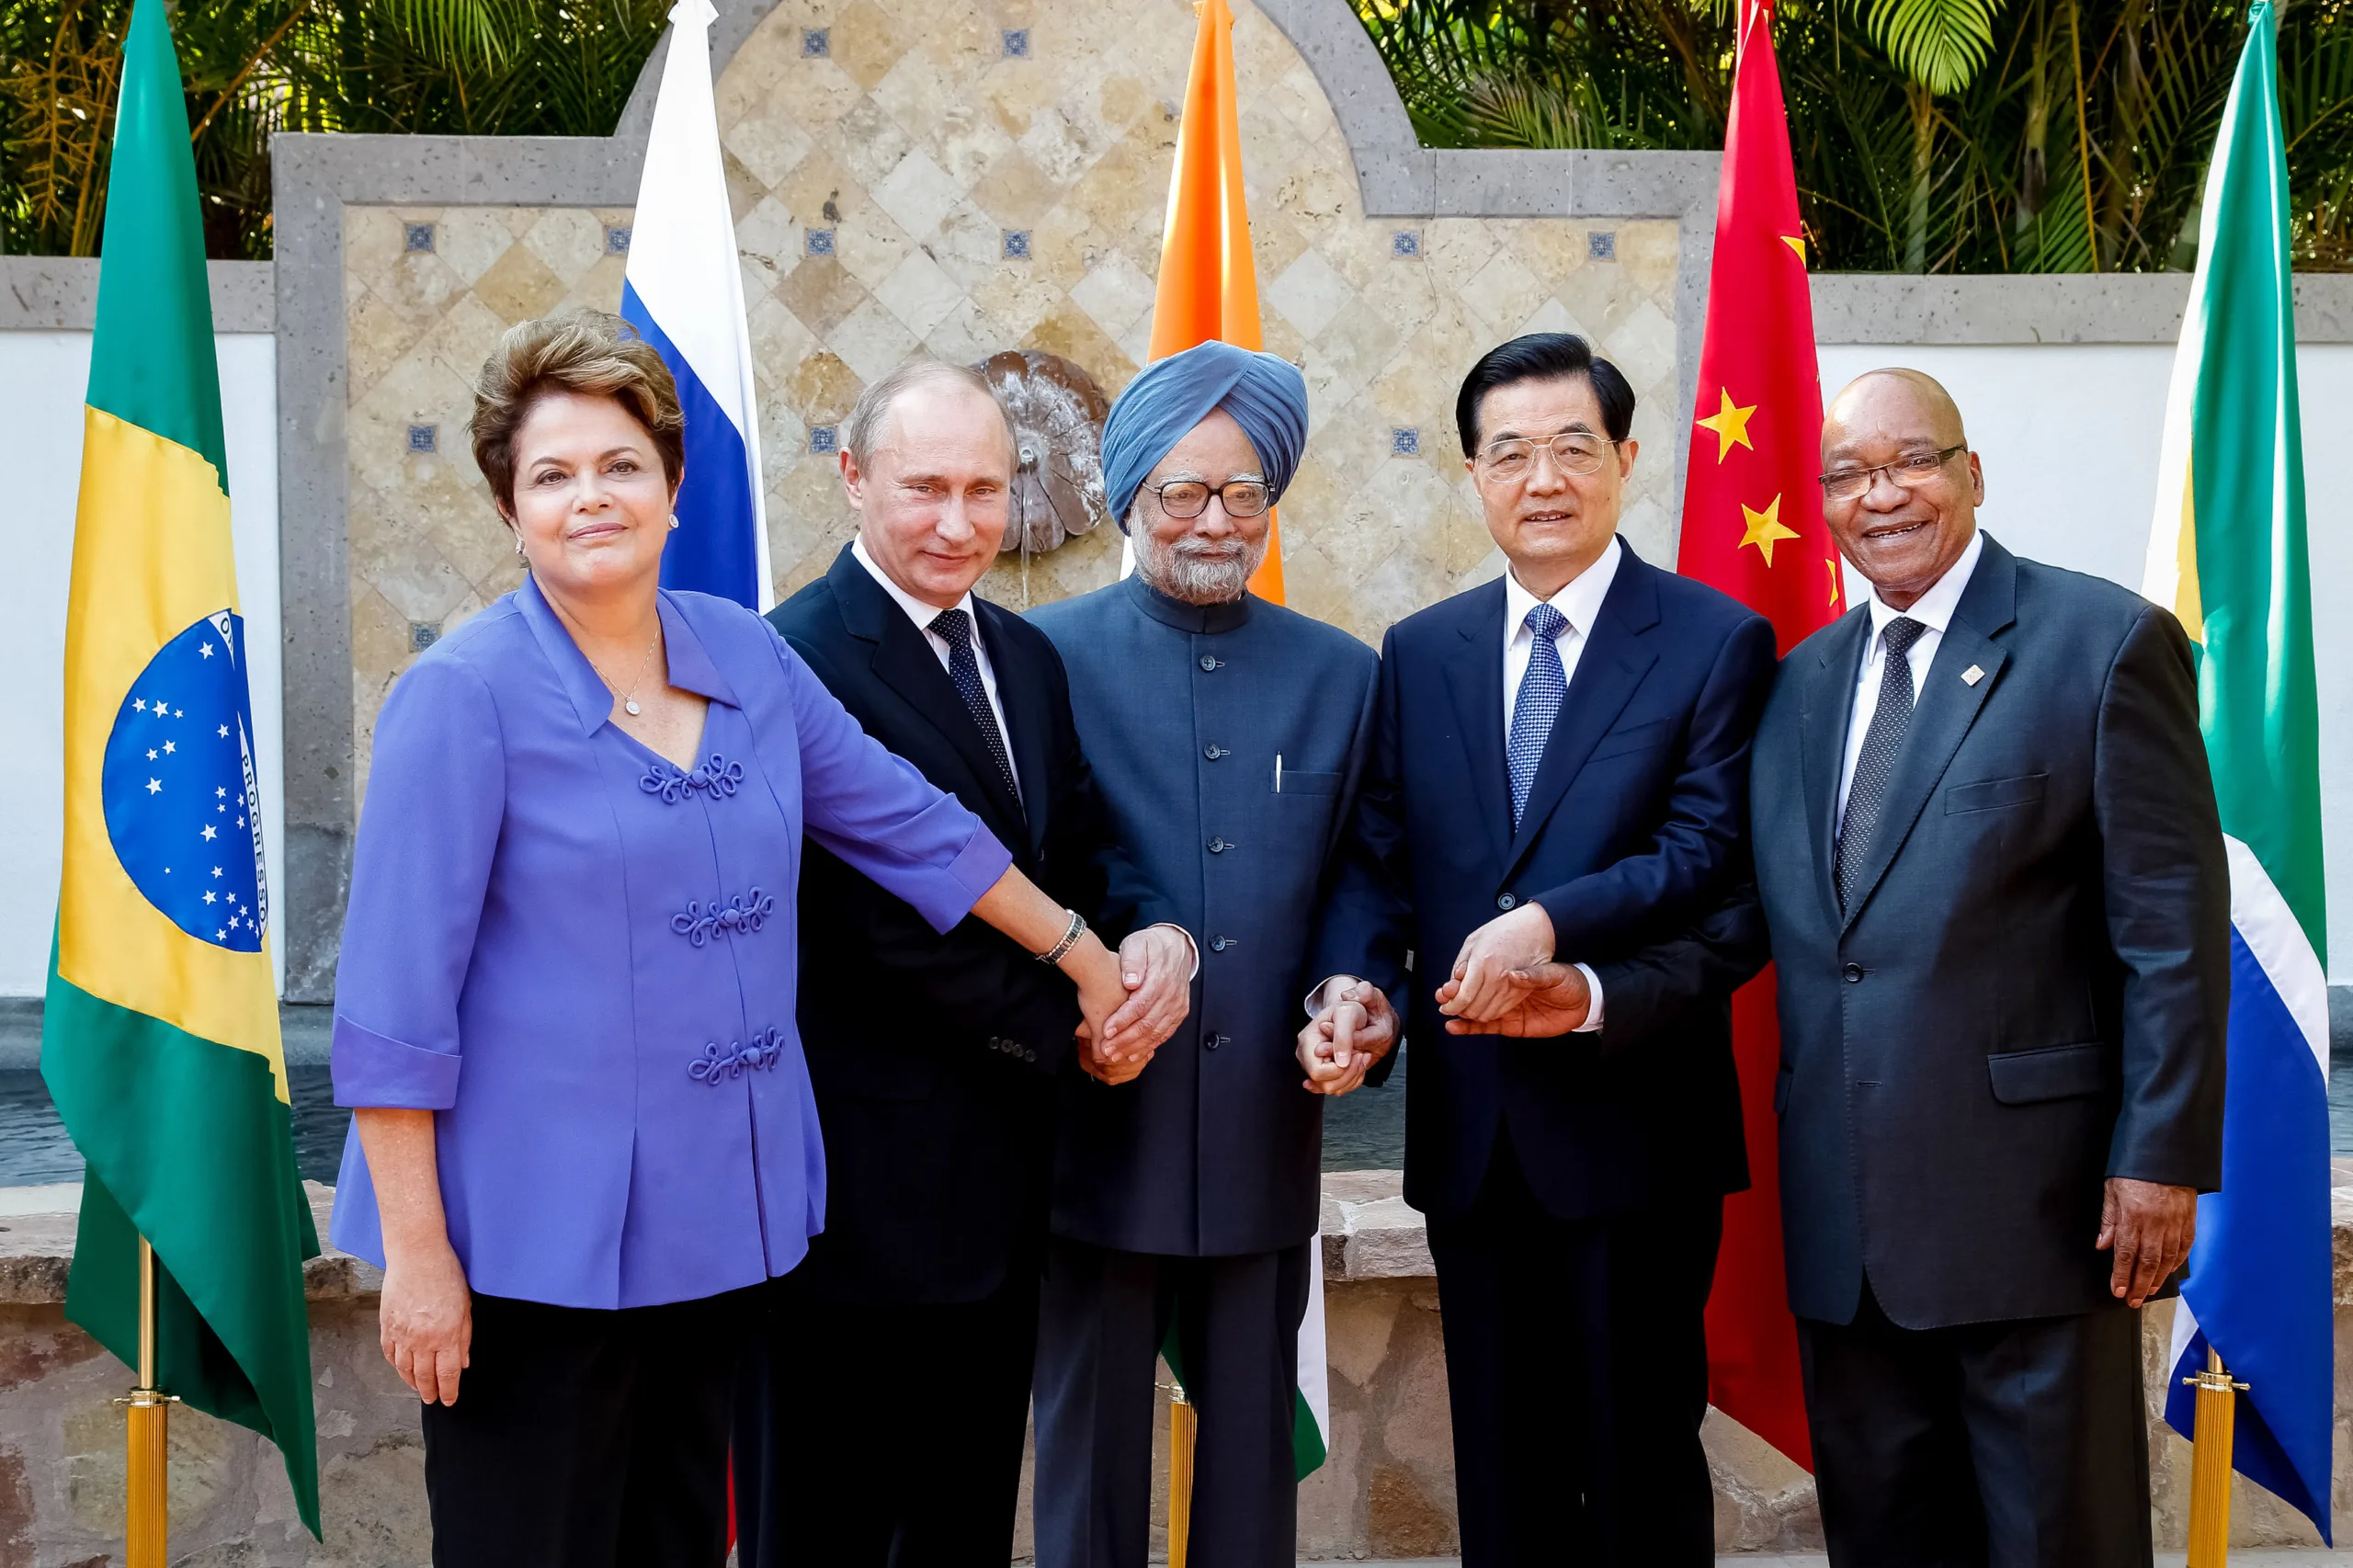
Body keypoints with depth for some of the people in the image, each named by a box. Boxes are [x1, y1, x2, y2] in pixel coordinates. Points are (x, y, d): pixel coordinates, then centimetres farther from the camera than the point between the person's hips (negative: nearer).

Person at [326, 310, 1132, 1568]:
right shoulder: (466, 695, -11)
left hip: (715, 1225, 6)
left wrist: (1087, 961, 22)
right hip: (535, 1237, -5)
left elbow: (910, 824, 16)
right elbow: (395, 997, -12)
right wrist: (415, 1252, -14)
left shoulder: (745, 658, 6)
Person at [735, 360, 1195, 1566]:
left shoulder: (1025, 656, 12)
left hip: (1001, 1181, 8)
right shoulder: (800, 662, -15)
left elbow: (1079, 846, 11)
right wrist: (1069, 1031, -10)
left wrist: (1154, 936, -12)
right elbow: (886, 928, -19)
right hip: (864, 1181, -8)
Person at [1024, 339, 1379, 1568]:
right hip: (1098, 1130, -3)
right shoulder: (1049, 656, -3)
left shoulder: (1341, 676, 7)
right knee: (1091, 1453, 9)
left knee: (1256, 1447, 14)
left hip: (1266, 1134, 3)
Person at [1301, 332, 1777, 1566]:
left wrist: (1548, 924, -24)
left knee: (1641, 1466, 6)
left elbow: (1709, 852, -12)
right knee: (1502, 1466, 14)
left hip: (1630, 1126, -4)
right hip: (1471, 1131, 4)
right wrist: (1353, 978, -12)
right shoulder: (1419, 654, 11)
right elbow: (1375, 856, 7)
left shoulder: (1715, 642, -2)